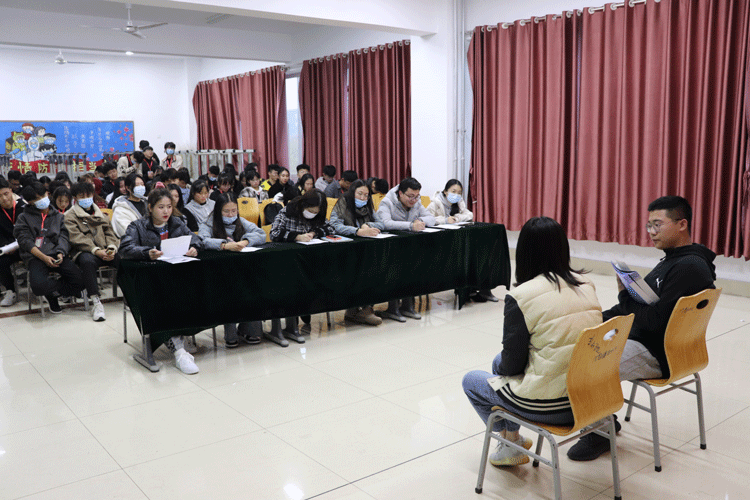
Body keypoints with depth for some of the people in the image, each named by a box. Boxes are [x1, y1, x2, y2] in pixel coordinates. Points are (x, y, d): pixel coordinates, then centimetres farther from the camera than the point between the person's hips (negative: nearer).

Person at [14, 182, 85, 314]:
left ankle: (51, 292, 3)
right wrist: (44, 257, -15)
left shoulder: (58, 216, 22)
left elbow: (64, 237, 10)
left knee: (80, 279, -24)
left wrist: (60, 253, -12)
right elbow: (25, 241, 1)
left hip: (56, 255, 2)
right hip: (35, 257, -2)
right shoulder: (24, 218, 14)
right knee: (38, 286, -33)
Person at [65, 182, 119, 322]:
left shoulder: (100, 214, 25)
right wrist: (96, 250, -20)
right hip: (84, 252, -4)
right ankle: (96, 302, -35)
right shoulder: (70, 216, 9)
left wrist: (112, 248, -8)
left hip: (105, 251, 4)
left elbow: (109, 233, 16)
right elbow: (78, 239, -6)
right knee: (87, 261, -40)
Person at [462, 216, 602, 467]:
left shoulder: (520, 297, -20)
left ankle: (511, 447, 27)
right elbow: (572, 345, 10)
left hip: (548, 404, -7)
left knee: (470, 380, 18)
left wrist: (503, 367, 11)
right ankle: (513, 436, 37)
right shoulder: (586, 286, 0)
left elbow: (513, 363, -13)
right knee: (499, 362, 28)